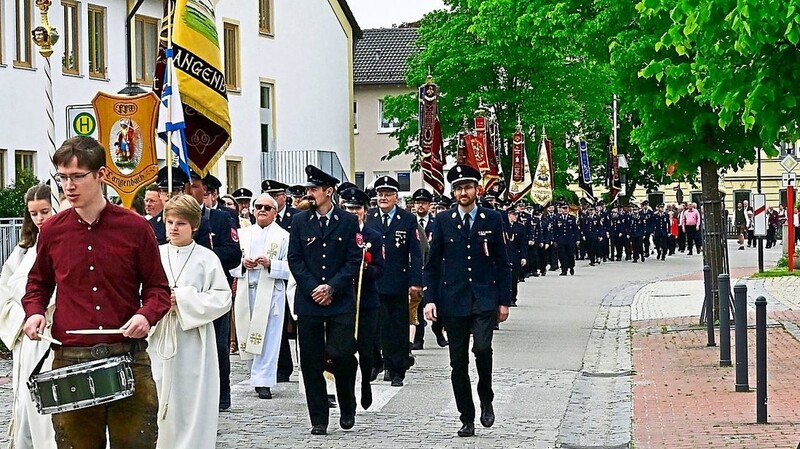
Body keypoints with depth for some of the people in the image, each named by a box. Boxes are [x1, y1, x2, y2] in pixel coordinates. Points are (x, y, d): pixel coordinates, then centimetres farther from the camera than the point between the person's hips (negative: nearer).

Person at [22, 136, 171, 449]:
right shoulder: (52, 231, 6)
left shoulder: (135, 228, 0)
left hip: (129, 358, -1)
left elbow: (157, 287, 9)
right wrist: (34, 311, 3)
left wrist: (147, 315, -11)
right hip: (70, 362, 1)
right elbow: (38, 283, 23)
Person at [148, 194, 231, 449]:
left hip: (194, 343, -2)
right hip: (160, 340, 2)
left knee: (193, 404, -1)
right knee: (163, 405, 4)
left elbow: (223, 298, -6)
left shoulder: (206, 258, -1)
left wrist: (183, 299, -13)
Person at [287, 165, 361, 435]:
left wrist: (331, 288, -10)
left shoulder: (348, 222, 3)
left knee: (343, 355, -9)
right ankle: (318, 420, 8)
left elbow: (354, 261, 0)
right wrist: (313, 288, -8)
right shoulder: (300, 222, 7)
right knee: (311, 362, 1)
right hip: (308, 301, 2)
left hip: (341, 301, -2)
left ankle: (347, 409, 16)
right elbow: (295, 260, 4)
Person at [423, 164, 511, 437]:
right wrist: (430, 299, -3)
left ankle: (486, 399, 4)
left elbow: (502, 264, 7)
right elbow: (432, 264, 7)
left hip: (485, 299, -1)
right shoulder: (443, 221, 6)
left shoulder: (492, 220, 5)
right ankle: (467, 419, 14)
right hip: (453, 301, 1)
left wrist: (504, 301, 2)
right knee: (458, 363, 3)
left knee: (482, 348, -21)